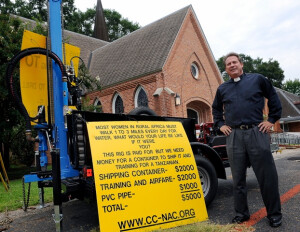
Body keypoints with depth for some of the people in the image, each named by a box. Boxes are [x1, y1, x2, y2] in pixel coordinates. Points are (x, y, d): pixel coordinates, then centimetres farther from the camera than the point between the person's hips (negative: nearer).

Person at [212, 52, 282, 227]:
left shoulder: (257, 79, 6)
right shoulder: (222, 89, 14)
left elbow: (274, 98, 12)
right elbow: (216, 108, 28)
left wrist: (272, 119, 5)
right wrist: (220, 124, 16)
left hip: (257, 132, -2)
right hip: (234, 136, 3)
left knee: (267, 175, 2)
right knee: (238, 178, 8)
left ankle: (274, 214, 18)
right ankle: (242, 213, 21)